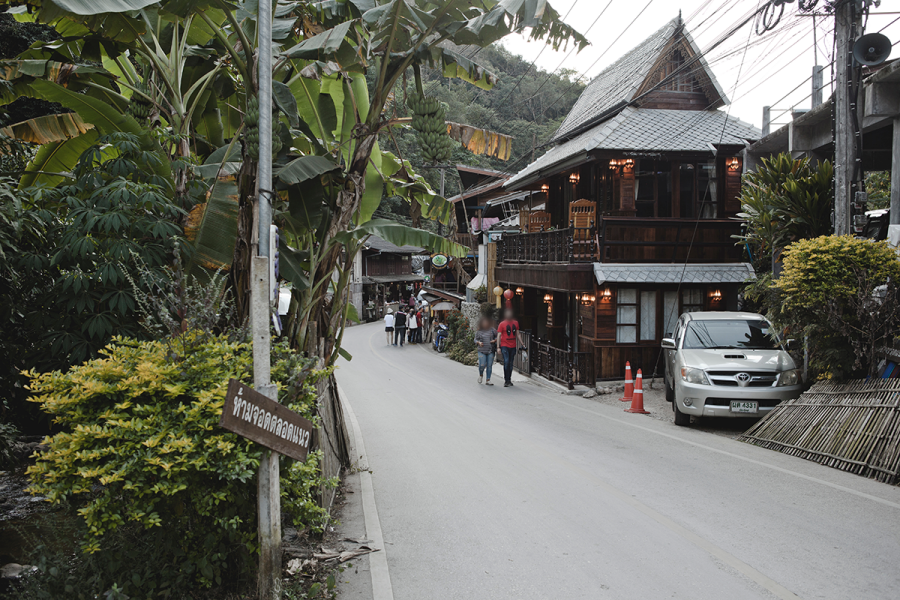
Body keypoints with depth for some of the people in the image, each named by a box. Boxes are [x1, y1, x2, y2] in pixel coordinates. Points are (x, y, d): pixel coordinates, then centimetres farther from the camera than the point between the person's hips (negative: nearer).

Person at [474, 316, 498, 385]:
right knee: (482, 365, -11)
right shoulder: (478, 331, 4)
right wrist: (479, 342, -11)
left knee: (489, 366, -1)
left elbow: (497, 336, 10)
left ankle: (488, 380, 7)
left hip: (491, 351, 1)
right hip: (482, 351, -1)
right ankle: (481, 375, 21)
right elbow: (475, 339, 9)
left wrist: (494, 340, -9)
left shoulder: (492, 330, 4)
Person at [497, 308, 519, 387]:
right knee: (506, 362, -15)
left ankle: (509, 380, 21)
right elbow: (499, 335, -3)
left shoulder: (516, 323, 8)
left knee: (511, 364, 11)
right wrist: (498, 347, -8)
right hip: (505, 346, -4)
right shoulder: (502, 324, -3)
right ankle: (506, 380, -9)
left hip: (513, 346, 4)